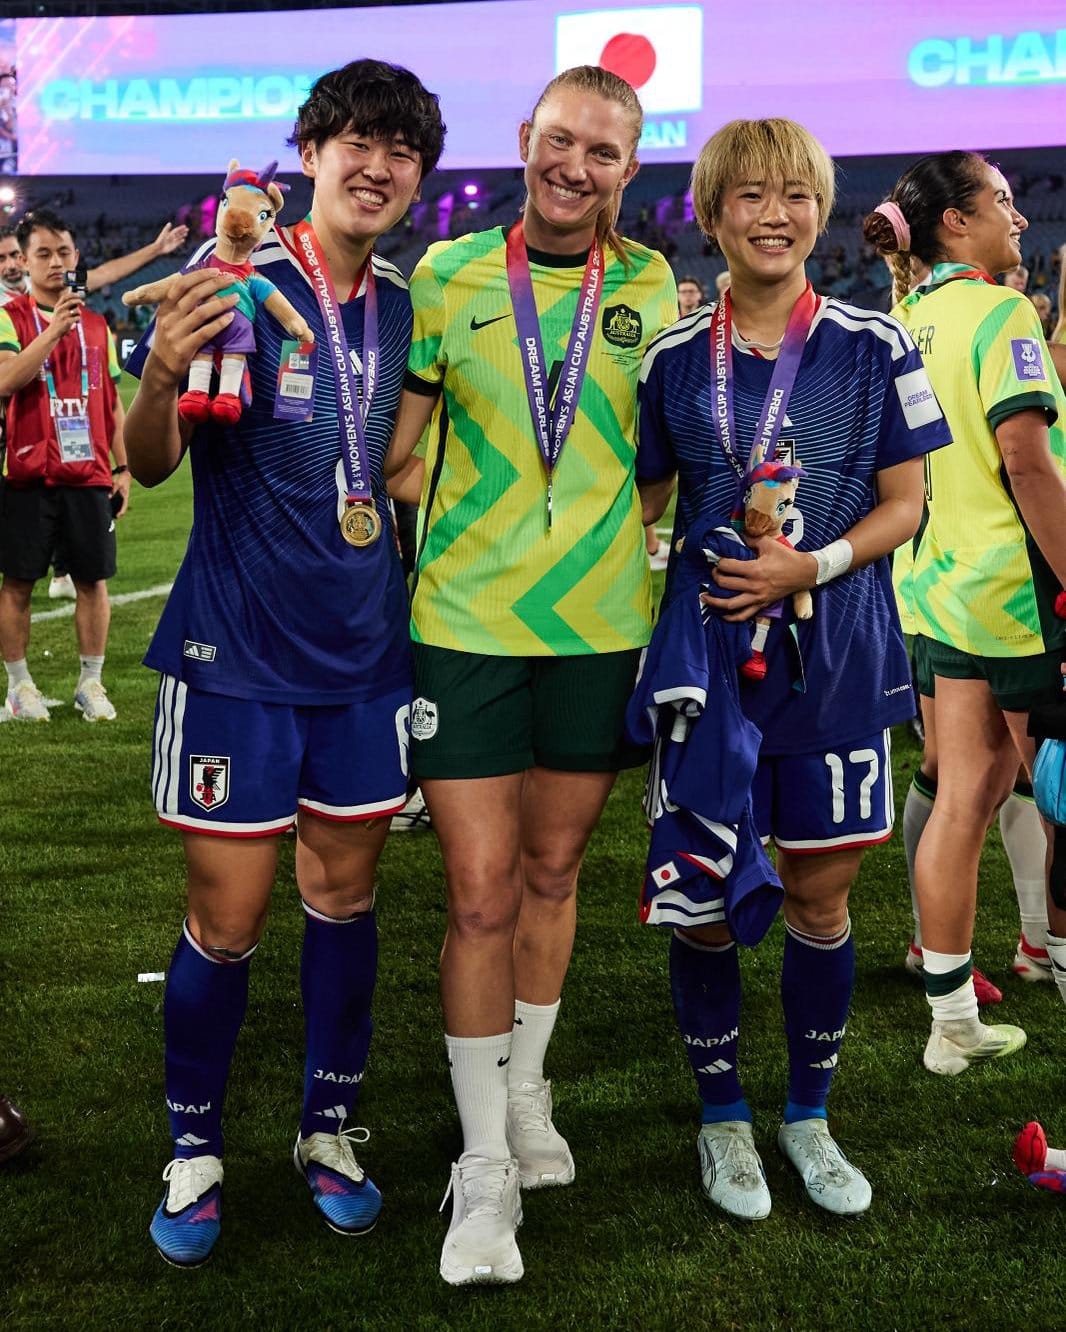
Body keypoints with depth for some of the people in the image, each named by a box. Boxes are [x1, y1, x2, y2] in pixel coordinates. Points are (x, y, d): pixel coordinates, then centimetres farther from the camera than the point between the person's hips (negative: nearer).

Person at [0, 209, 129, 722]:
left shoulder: (97, 325, 11)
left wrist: (122, 468, 11)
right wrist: (54, 330, -26)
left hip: (89, 475, 4)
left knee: (93, 579, 5)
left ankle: (91, 682, 16)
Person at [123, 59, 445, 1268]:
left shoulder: (406, 306, 6)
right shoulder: (235, 284, -10)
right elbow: (152, 464, -18)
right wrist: (160, 377, -37)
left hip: (363, 652, 5)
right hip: (237, 656, -4)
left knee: (344, 895, 12)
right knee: (226, 919, 1)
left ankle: (329, 1131, 28)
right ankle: (193, 1151, 21)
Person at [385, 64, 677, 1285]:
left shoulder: (652, 287, 3)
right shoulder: (449, 275, 0)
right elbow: (399, 445, 5)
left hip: (602, 624, 2)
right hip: (466, 622, -1)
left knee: (552, 871, 14)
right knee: (481, 888, -2)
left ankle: (526, 1092, 35)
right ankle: (485, 1167, 11)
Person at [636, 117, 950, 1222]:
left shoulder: (874, 347, 0)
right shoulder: (672, 358, 3)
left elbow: (902, 506, 1)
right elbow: (643, 504, 10)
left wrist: (811, 566, -15)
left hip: (834, 655, 0)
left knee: (820, 891, 8)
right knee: (703, 896, 5)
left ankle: (808, 1115, 28)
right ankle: (723, 1119, 25)